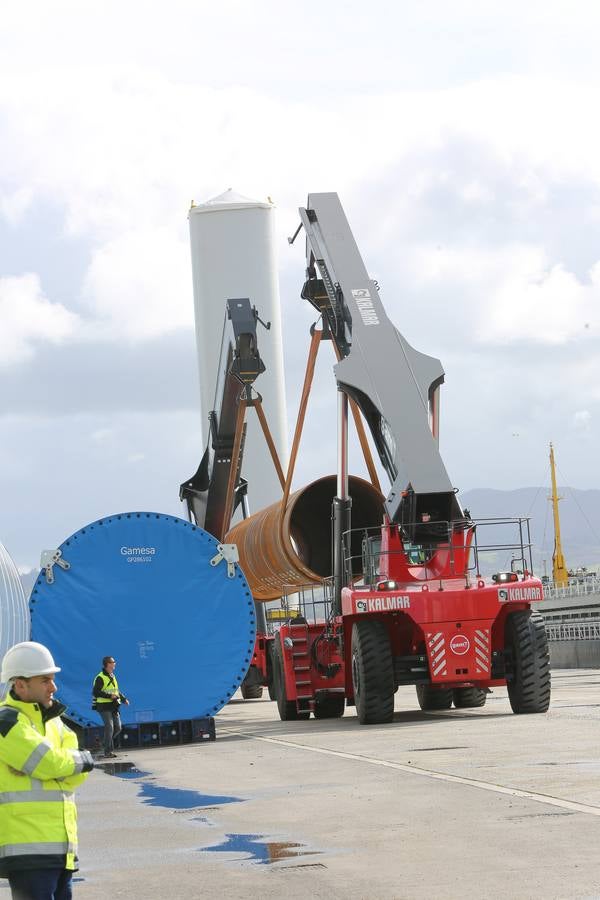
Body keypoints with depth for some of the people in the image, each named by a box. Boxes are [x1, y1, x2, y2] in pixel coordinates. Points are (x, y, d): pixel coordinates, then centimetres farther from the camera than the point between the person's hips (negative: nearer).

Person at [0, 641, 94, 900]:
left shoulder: (53, 721, 19)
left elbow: (77, 775, 8)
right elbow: (48, 764, -16)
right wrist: (84, 759, 2)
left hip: (60, 846, 9)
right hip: (26, 847, -9)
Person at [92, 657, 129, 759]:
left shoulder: (113, 676, 15)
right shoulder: (100, 678, -12)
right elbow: (95, 692, -19)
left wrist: (124, 699, 12)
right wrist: (109, 696, -23)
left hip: (113, 706, 8)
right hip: (104, 706, -8)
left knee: (118, 728, 6)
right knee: (109, 727, -12)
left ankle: (106, 742, 26)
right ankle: (108, 751, -5)